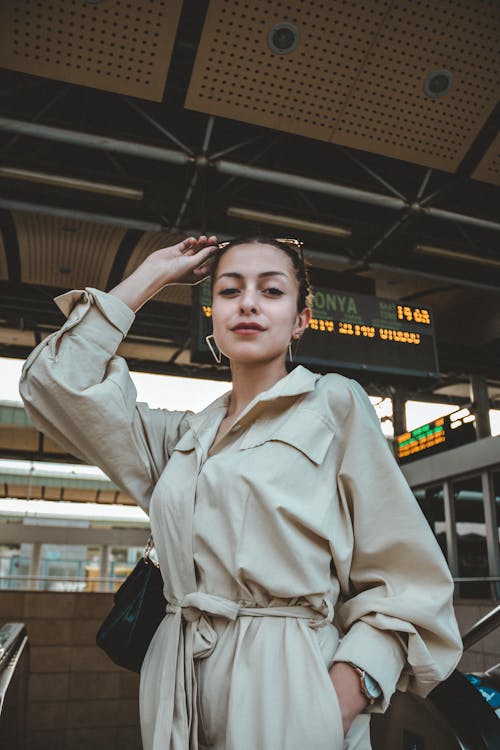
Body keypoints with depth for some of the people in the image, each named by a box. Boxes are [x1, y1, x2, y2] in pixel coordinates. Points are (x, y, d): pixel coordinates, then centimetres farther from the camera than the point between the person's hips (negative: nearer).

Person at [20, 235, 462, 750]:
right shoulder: (184, 436, 11)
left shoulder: (333, 404, -3)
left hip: (283, 695, -4)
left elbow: (406, 582, -6)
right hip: (179, 696, 5)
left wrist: (344, 697, -22)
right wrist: (152, 274, 8)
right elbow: (57, 383, 5)